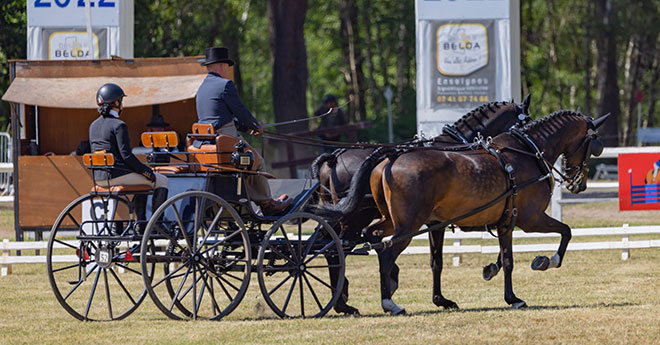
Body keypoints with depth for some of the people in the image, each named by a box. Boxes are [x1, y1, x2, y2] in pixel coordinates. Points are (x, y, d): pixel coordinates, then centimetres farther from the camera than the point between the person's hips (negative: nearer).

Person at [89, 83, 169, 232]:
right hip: (117, 174, -9)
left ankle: (141, 223, 29)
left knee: (143, 180, 33)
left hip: (99, 178, 9)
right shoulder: (118, 125, -14)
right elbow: (126, 155, -18)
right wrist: (147, 171, -7)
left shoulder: (93, 126, 12)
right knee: (162, 181, 7)